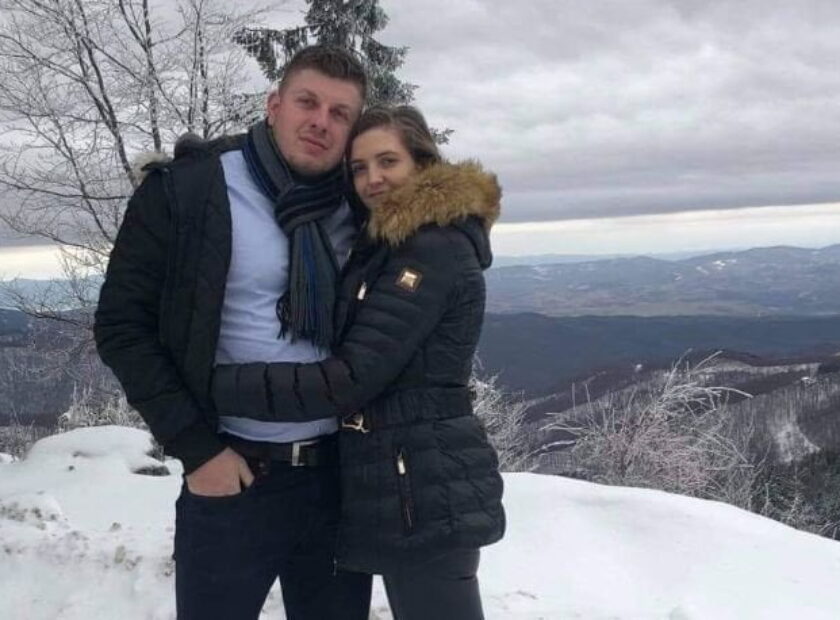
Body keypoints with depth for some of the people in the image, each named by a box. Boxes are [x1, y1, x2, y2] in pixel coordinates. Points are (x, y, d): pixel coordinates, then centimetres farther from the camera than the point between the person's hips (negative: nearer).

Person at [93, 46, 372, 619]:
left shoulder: (360, 206, 3)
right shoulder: (184, 190, -8)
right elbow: (123, 325, -6)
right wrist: (197, 447, -9)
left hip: (343, 472, 4)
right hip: (231, 475, -3)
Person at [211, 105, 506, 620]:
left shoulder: (434, 250, -16)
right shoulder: (386, 248, 14)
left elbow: (350, 378, -22)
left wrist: (213, 387, -19)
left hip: (422, 492, -10)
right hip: (414, 485, 10)